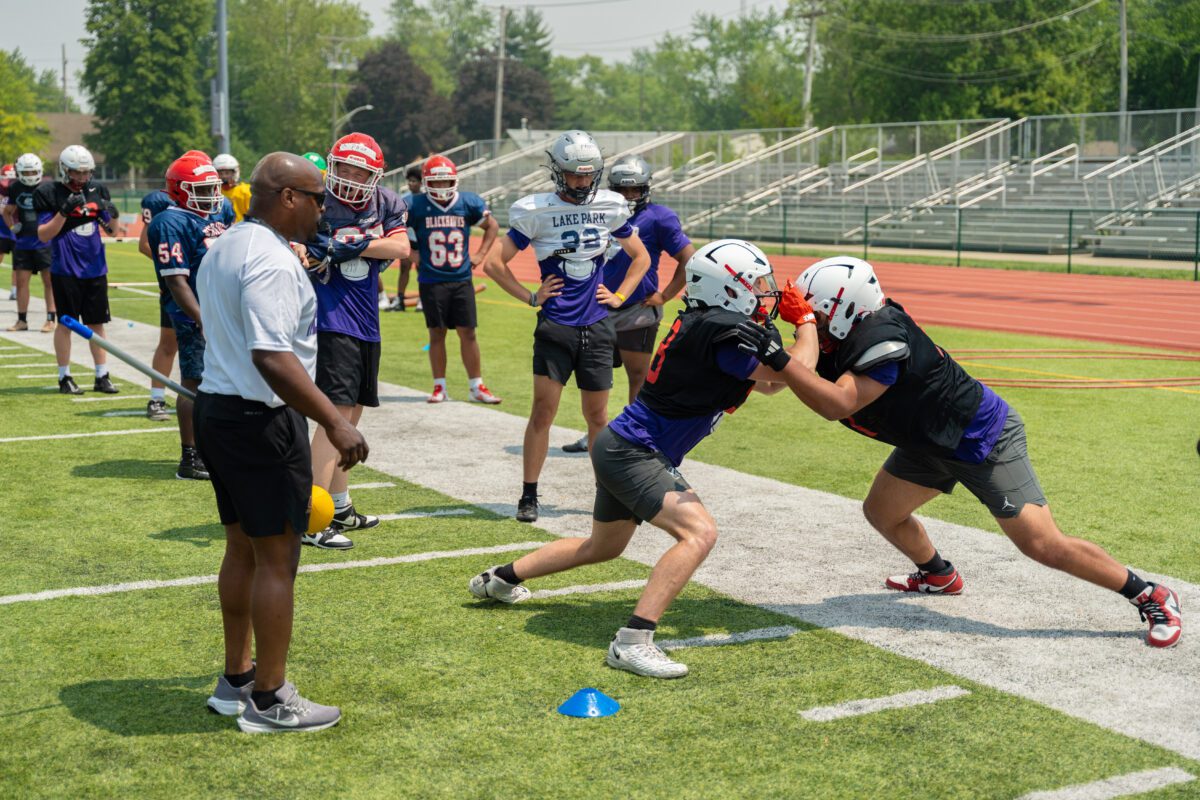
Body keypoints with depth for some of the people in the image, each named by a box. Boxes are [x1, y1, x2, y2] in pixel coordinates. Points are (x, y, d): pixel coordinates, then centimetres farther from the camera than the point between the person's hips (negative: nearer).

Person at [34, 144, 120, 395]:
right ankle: (64, 378, 13)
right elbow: (43, 235, -11)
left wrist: (112, 215, -9)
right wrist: (64, 211, -21)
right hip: (65, 270, -4)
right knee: (66, 323, 3)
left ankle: (102, 377, 15)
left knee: (97, 323, 8)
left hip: (95, 269, 4)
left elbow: (112, 230, 13)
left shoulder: (97, 191, 6)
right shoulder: (50, 194, -7)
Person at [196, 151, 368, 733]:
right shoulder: (272, 261, -19)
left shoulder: (222, 249, 13)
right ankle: (269, 701, 7)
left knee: (242, 549, 18)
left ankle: (236, 680, 29)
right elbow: (272, 357, -29)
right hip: (261, 421, -10)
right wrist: (335, 424, -30)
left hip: (215, 407, 10)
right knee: (277, 558, -1)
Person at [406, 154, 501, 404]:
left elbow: (492, 225, 15)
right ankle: (439, 388, 14)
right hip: (431, 281, -1)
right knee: (437, 334, 5)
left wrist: (481, 254, 7)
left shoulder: (468, 203, 1)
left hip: (462, 280, 1)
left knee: (468, 333, 2)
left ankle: (476, 387, 10)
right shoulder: (415, 206, -6)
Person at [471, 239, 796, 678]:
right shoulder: (722, 330, -23)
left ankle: (500, 579, 45)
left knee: (603, 546, 28)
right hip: (633, 453, -10)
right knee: (699, 531, -24)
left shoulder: (704, 323, 5)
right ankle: (632, 642, -26)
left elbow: (767, 383, 12)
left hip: (622, 446, 10)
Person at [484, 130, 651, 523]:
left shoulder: (610, 208, 5)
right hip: (554, 326, -3)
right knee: (543, 411, -5)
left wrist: (620, 296, 9)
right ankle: (528, 496, 4)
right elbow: (495, 263, 1)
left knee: (597, 415, 10)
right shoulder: (537, 211, -5)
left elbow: (641, 257, 20)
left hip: (597, 327, 3)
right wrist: (531, 297, -3)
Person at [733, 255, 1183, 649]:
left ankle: (1150, 596, 3)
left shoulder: (883, 340, -33)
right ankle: (939, 576, 40)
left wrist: (777, 358, -45)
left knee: (1041, 545, -12)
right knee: (881, 512, 13)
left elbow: (838, 405, -42)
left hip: (984, 439, -9)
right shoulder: (841, 339, -6)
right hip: (933, 442, 9)